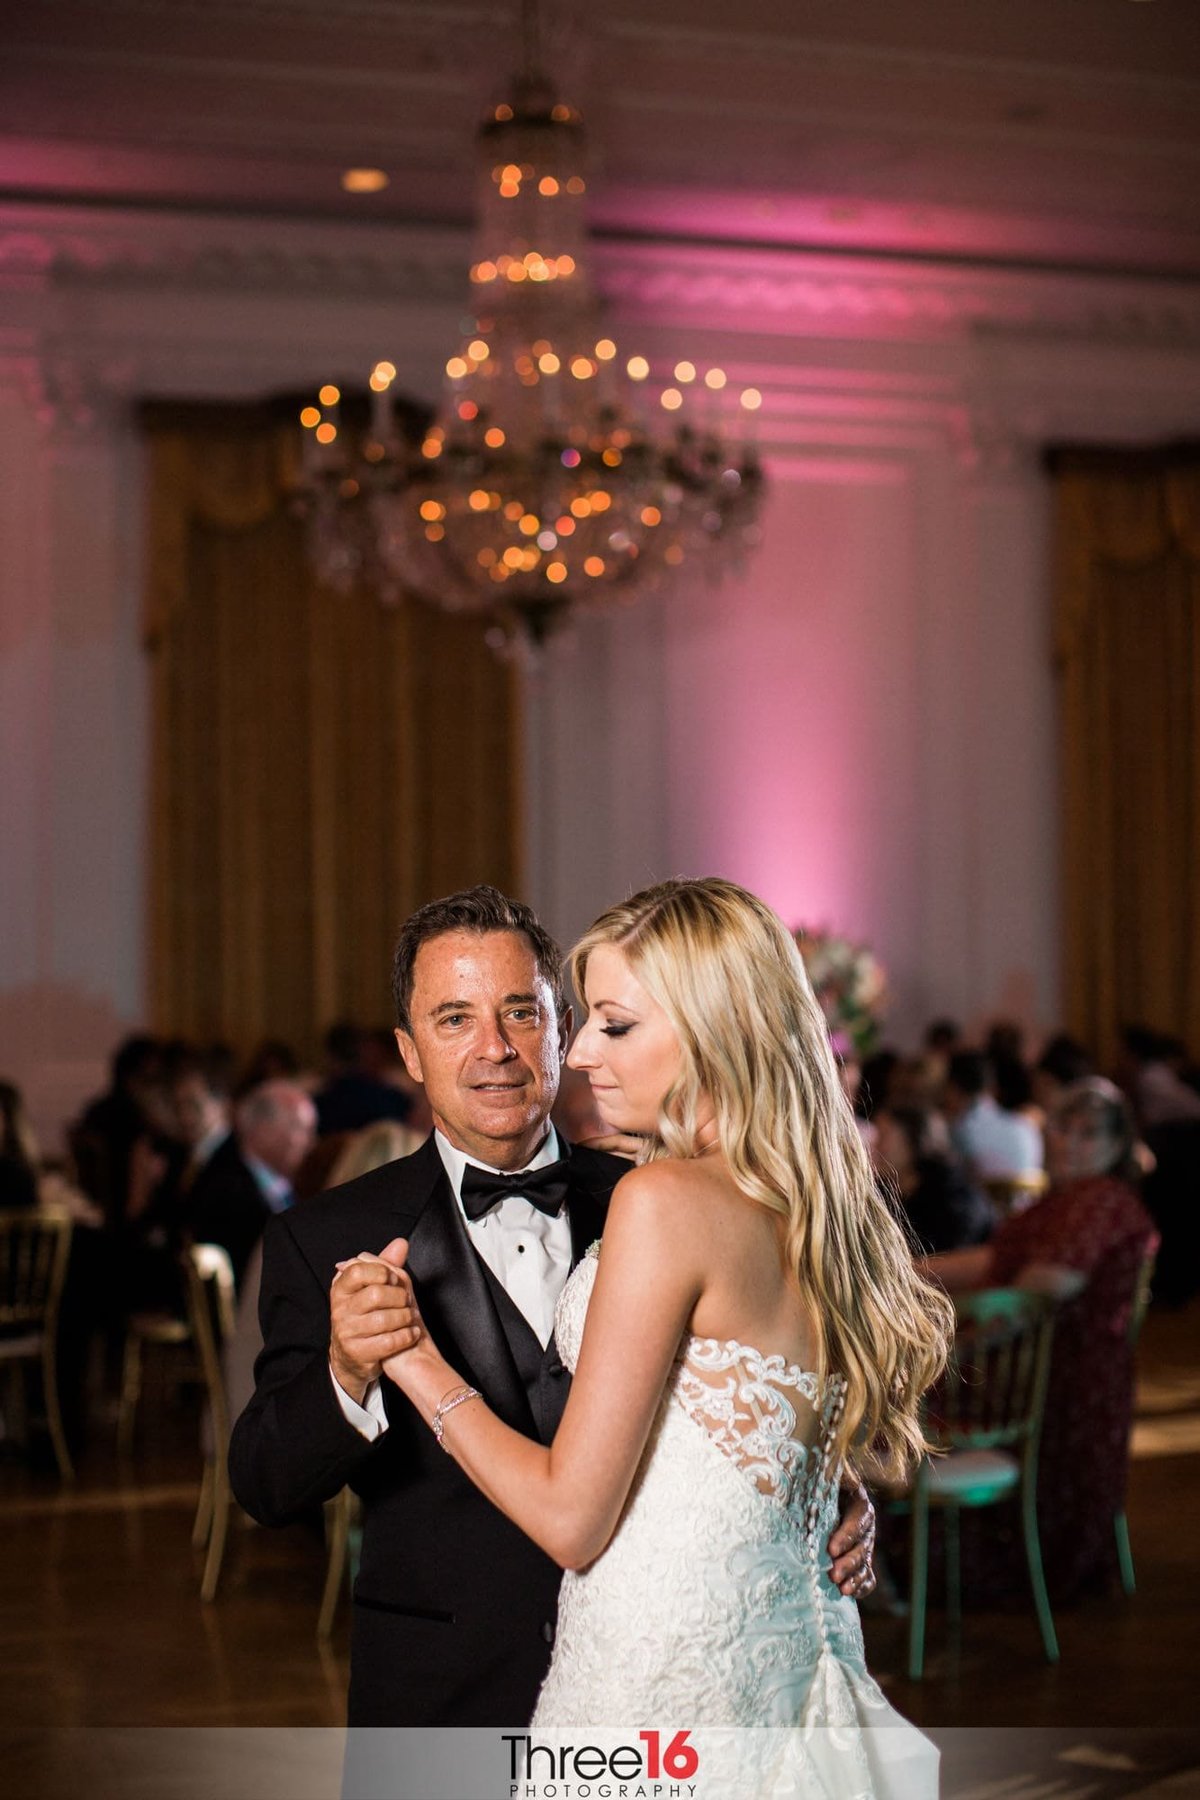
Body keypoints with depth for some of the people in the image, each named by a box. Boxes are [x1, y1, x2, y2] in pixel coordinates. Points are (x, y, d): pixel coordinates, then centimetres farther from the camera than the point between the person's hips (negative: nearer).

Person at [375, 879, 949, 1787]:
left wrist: (420, 1365, -5)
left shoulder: (665, 1201, -17)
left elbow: (570, 1518, -15)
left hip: (659, 1690, -8)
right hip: (785, 1664, 8)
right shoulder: (819, 1204, 7)